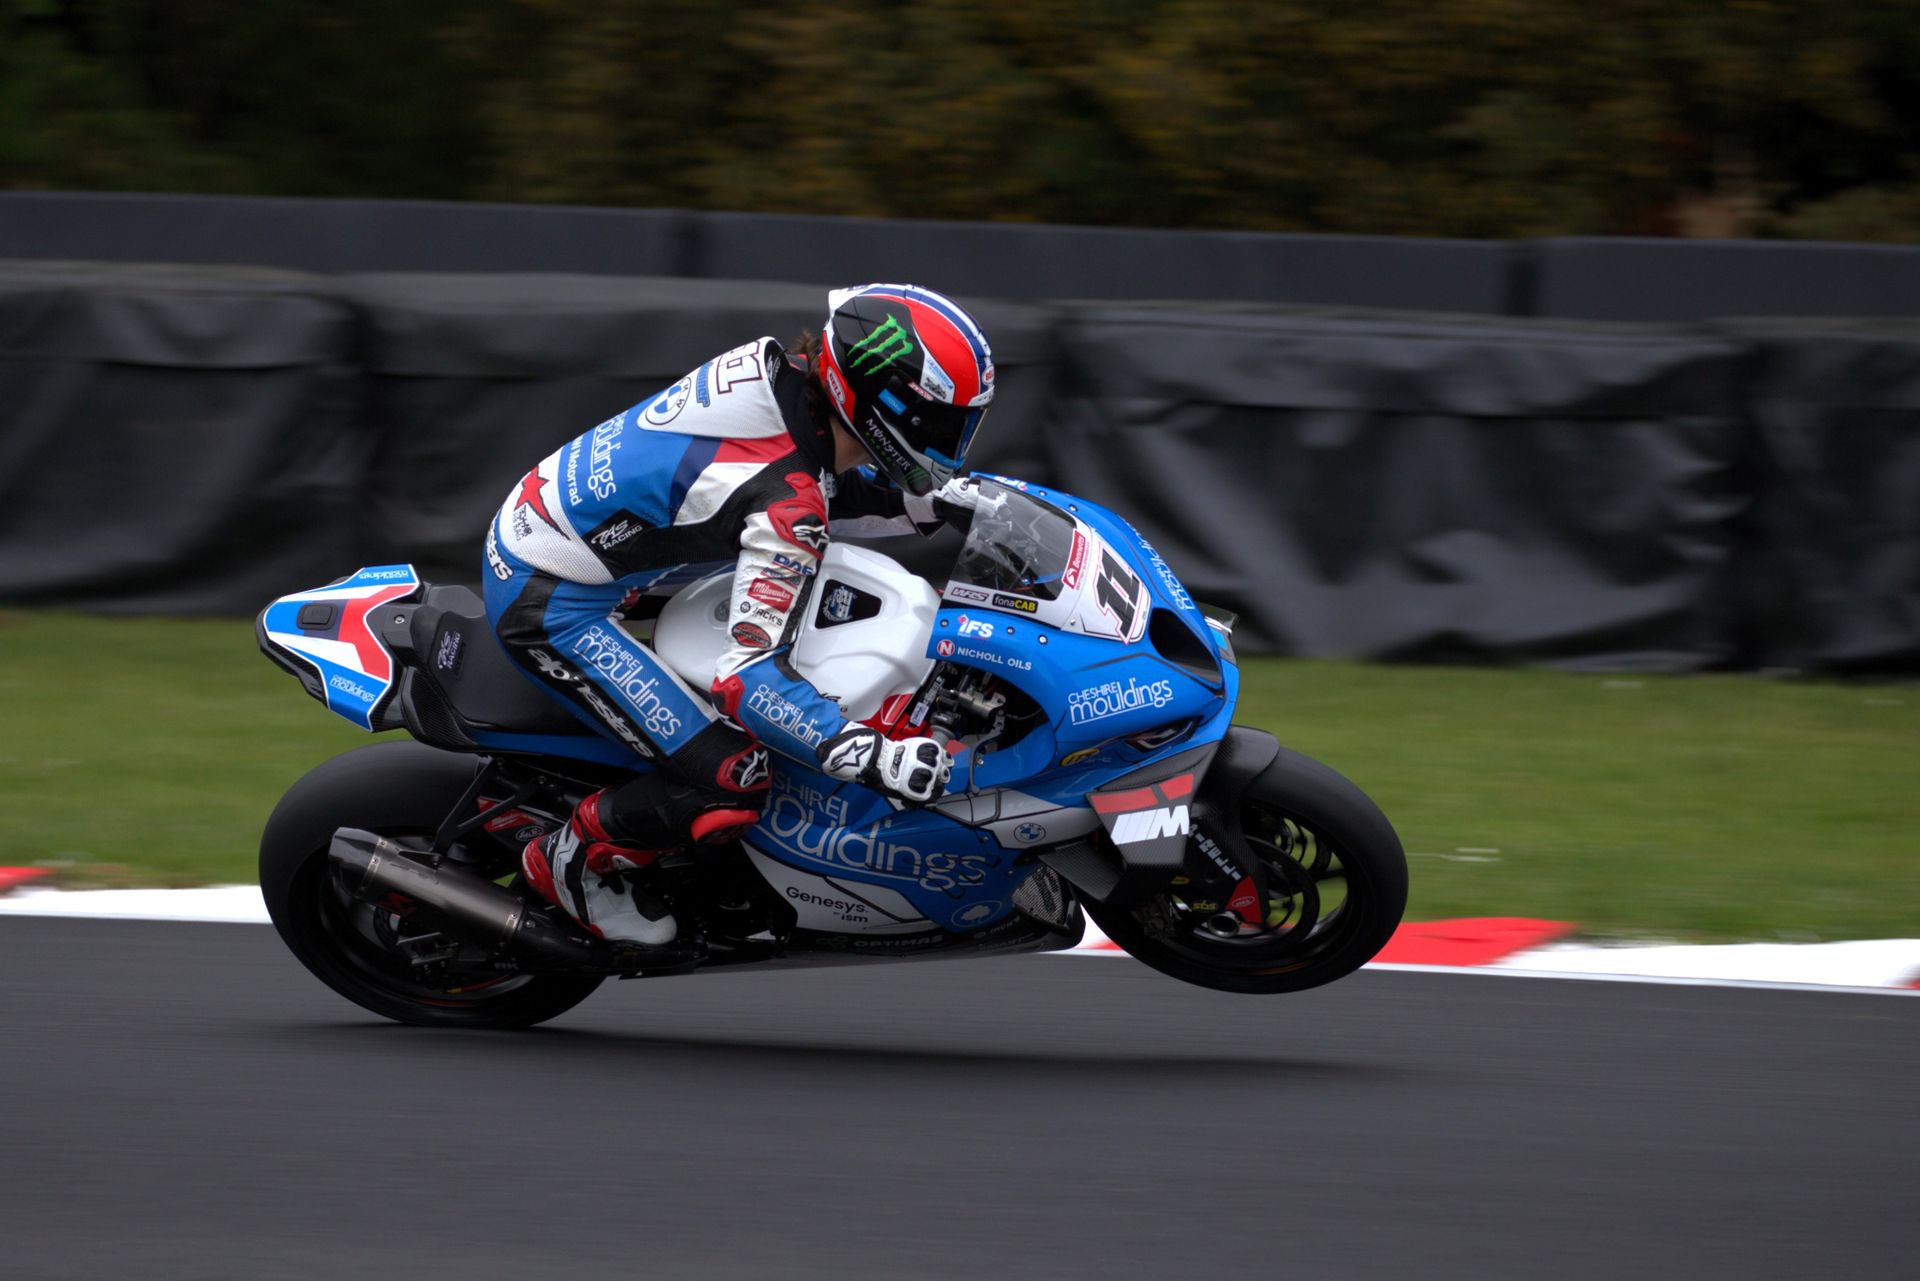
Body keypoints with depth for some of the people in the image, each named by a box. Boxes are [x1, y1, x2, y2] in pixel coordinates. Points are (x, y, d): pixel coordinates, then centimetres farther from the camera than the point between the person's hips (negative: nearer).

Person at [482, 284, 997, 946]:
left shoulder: (781, 369, -5)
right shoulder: (789, 502, -28)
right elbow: (748, 674, -33)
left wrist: (935, 500, 3)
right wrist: (873, 757, -38)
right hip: (552, 605, -9)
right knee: (730, 781, -12)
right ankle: (574, 861, 13)